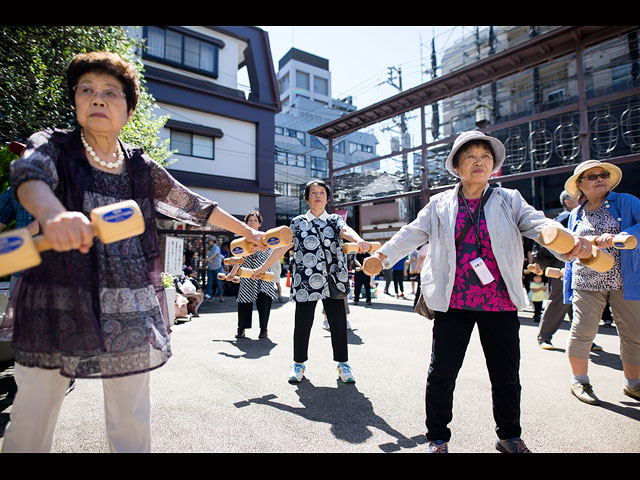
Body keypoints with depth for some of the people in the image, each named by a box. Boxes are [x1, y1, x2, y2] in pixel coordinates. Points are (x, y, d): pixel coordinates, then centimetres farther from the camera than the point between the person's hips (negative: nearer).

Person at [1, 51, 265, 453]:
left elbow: (196, 206, 13)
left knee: (132, 423, 9)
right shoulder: (53, 146, 1)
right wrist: (53, 213, -46)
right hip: (58, 304, -1)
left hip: (130, 312, 2)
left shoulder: (142, 167, 7)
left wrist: (248, 232, 17)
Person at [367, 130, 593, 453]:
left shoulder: (509, 200, 6)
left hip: (500, 304, 1)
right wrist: (383, 254, -8)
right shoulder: (439, 204, 7)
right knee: (441, 372, 2)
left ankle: (508, 436, 41)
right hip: (453, 303, -1)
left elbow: (538, 224, -7)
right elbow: (412, 233, 3)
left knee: (506, 373, 15)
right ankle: (437, 439, 25)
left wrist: (571, 241, -27)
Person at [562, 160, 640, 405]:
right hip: (586, 283, 1)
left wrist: (618, 237, -26)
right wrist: (567, 274, 14)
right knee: (583, 331, -3)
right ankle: (579, 381, 13)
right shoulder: (576, 215, 12)